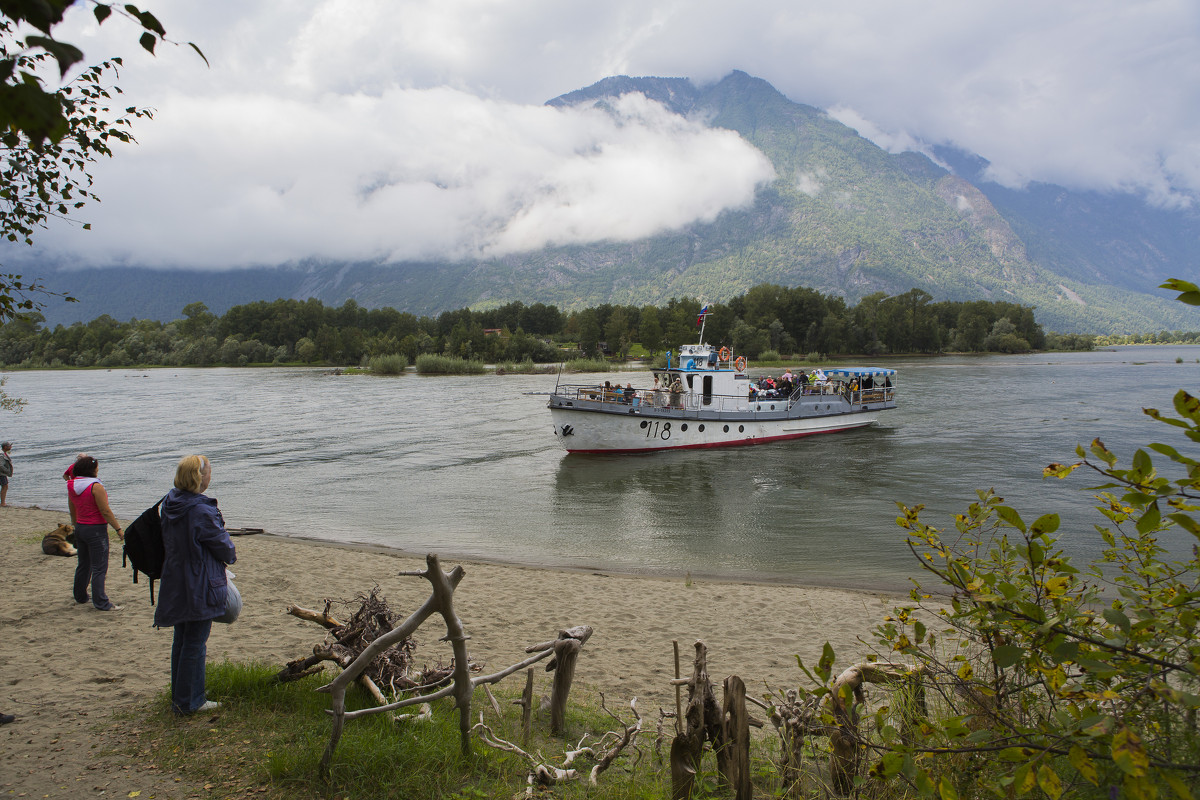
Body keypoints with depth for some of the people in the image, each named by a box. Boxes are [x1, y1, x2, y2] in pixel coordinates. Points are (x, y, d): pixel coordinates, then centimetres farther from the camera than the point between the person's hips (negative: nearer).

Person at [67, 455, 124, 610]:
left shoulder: (72, 486, 5)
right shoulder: (96, 486, -18)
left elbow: (72, 511, 16)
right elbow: (105, 512, -19)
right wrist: (118, 529, -12)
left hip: (80, 528, 8)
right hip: (96, 529, -8)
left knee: (83, 564, 21)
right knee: (99, 568, -4)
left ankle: (80, 597, 33)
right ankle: (100, 602, -3)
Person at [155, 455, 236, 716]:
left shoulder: (169, 504, 2)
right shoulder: (202, 511, -24)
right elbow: (222, 544, -14)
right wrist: (232, 555, 10)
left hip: (175, 584, 8)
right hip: (200, 587, -8)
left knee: (181, 641, 18)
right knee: (195, 643, 2)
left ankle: (180, 697, 29)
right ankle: (189, 702, 10)